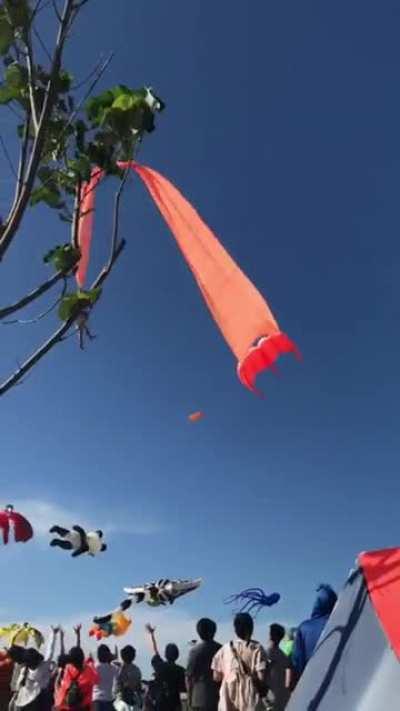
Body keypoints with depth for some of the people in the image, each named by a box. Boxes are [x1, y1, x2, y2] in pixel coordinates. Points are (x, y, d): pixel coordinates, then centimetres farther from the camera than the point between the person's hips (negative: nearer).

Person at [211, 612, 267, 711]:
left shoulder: (225, 649, 2)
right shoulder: (257, 648, -6)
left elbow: (216, 677, 3)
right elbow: (261, 677, -10)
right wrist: (263, 690, 10)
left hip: (228, 699, 3)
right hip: (250, 698, -3)